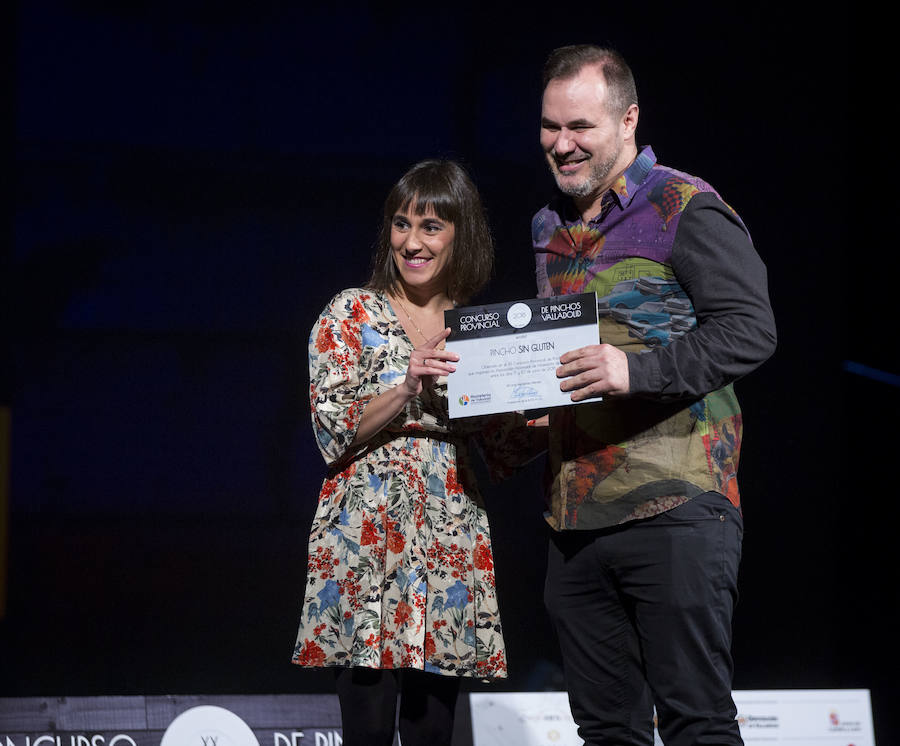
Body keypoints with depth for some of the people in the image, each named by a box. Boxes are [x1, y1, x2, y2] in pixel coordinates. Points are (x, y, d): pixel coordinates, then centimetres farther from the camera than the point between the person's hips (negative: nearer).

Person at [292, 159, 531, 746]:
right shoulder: (353, 314, 4)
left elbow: (503, 455, 14)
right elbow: (333, 432, -5)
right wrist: (407, 389, -18)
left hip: (452, 548, 4)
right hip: (367, 541, -3)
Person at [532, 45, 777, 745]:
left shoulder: (685, 209, -3)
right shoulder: (551, 227, 20)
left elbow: (751, 330, -13)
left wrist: (636, 370, -22)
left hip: (672, 509, -7)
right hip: (576, 519, 7)